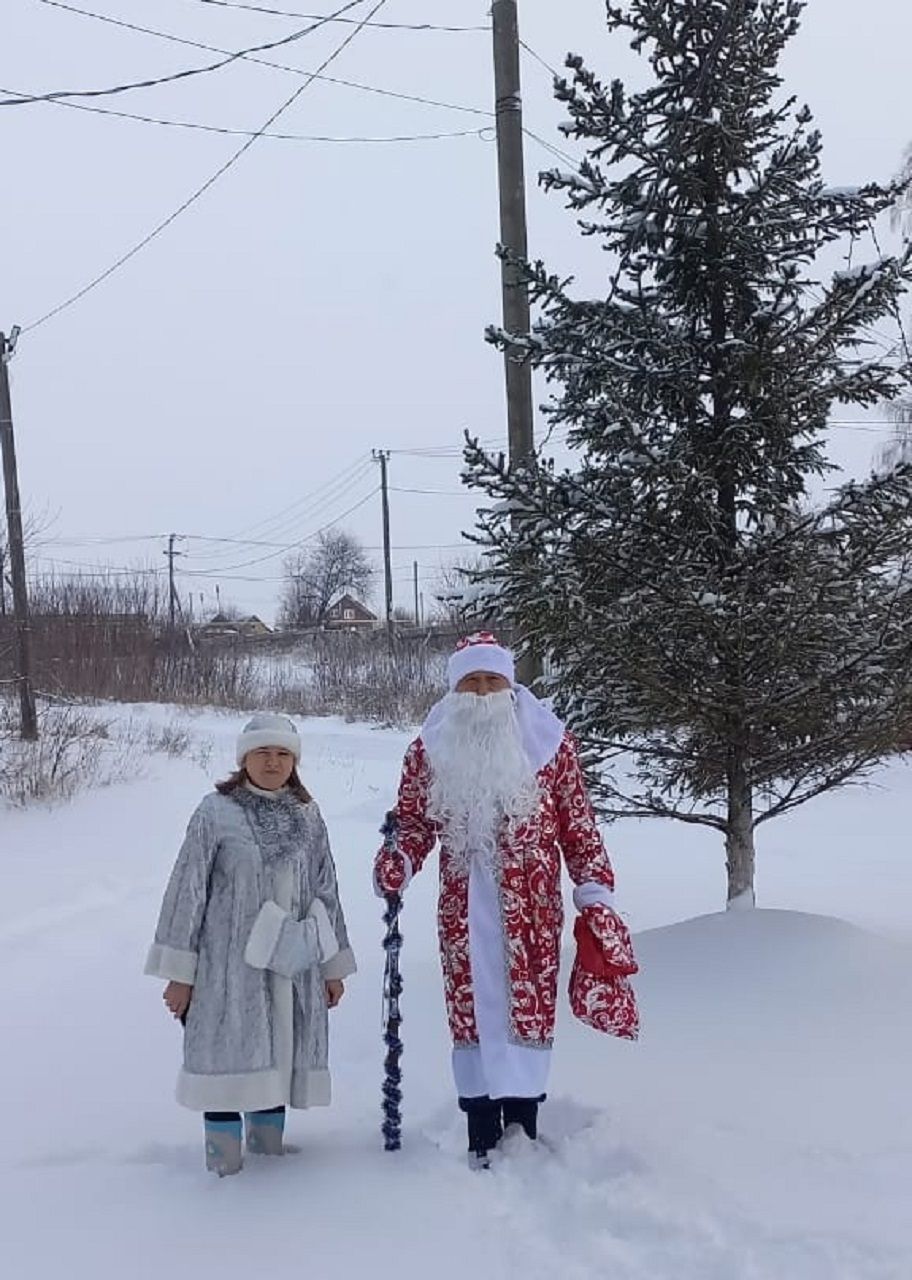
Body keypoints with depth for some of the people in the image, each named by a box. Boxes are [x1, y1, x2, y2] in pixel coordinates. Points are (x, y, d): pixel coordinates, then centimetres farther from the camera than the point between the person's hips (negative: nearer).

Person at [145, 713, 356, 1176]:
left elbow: (326, 893, 14)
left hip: (292, 964, 4)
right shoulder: (216, 813, -4)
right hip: (229, 964, -4)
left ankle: (269, 1148, 24)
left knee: (279, 1054, 9)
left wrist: (334, 965, 14)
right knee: (230, 1053, -2)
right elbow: (187, 890, -4)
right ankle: (224, 1163, 10)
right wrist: (178, 971, -5)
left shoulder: (307, 817, 8)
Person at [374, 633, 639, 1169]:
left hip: (532, 909, -2)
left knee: (529, 1008, 0)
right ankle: (482, 1139, 16)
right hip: (464, 911, 2)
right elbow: (415, 823, 8)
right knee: (472, 1011, 6)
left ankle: (522, 1132, 10)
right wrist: (399, 862, -12)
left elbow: (579, 827, 2)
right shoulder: (430, 749, 3)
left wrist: (596, 895, -1)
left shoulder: (550, 741, -2)